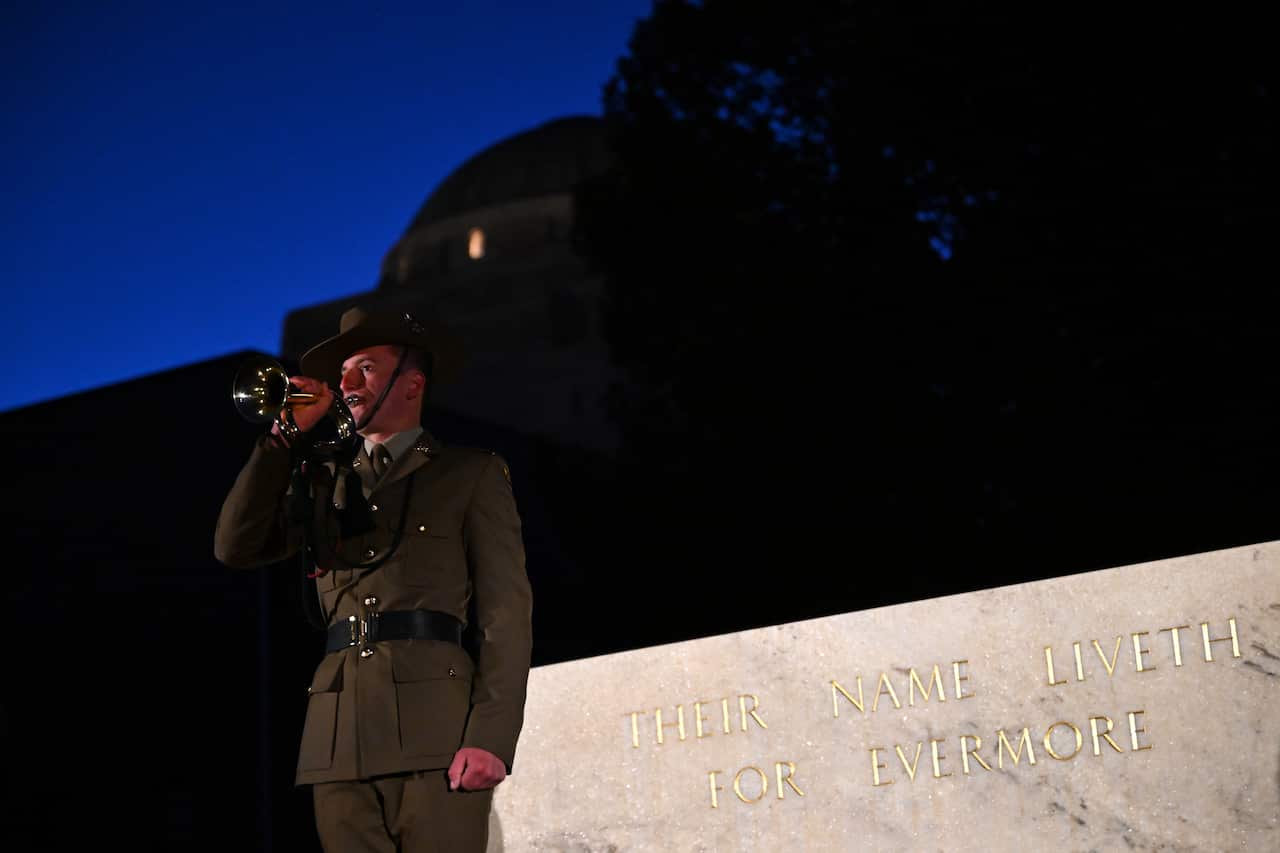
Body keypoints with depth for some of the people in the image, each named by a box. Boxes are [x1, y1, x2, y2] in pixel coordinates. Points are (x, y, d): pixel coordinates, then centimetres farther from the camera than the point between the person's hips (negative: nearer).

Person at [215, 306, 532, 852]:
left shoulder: (472, 473, 12)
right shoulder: (325, 480, 25)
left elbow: (506, 609, 1)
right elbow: (236, 548, 11)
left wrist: (491, 736, -12)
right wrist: (286, 436, 9)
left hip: (436, 730, -3)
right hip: (341, 741, 4)